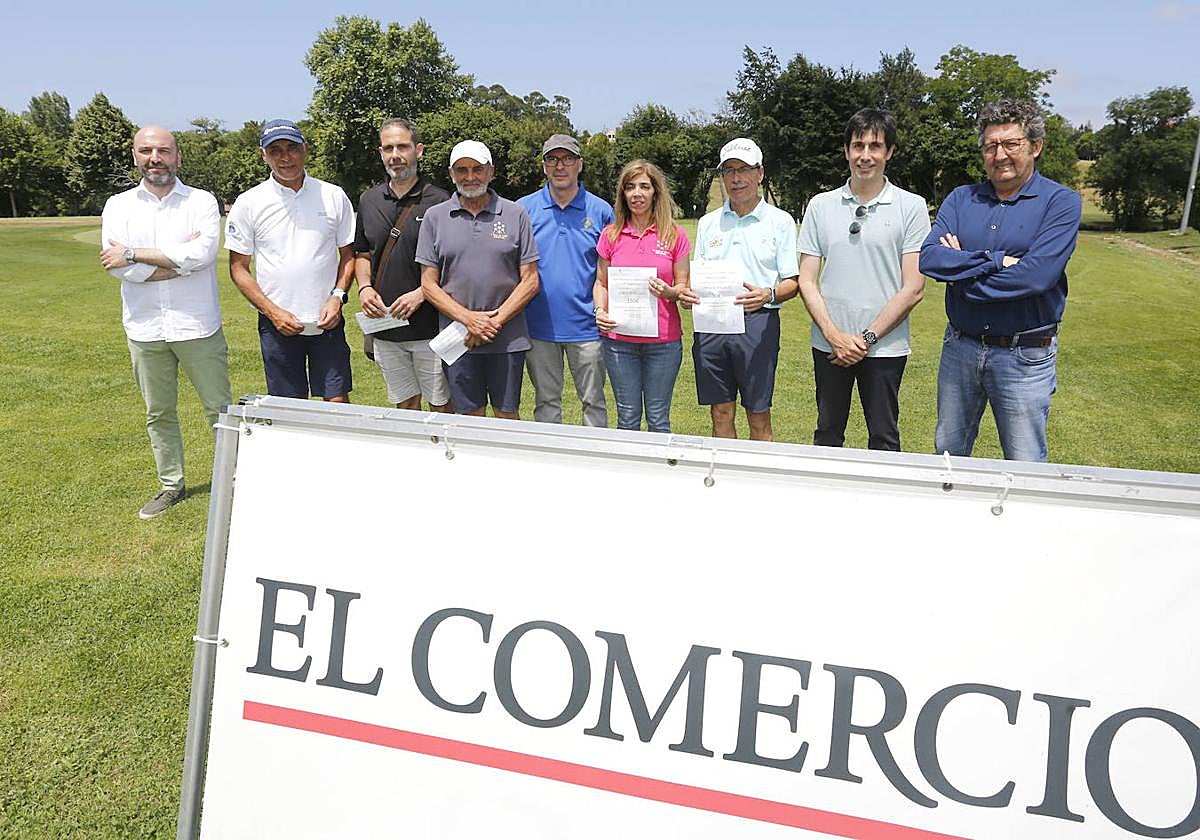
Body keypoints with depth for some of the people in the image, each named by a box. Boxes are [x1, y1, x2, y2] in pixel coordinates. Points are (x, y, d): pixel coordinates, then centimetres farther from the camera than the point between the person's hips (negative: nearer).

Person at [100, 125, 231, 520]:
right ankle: (171, 485, 27)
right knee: (159, 413, 13)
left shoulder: (201, 202, -1)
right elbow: (116, 265, -8)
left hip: (197, 325, -3)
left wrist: (134, 254, -14)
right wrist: (181, 259, -12)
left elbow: (203, 253, -18)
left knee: (219, 408, 4)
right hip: (145, 329, 3)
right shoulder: (119, 205, 6)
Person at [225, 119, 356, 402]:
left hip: (327, 321, 1)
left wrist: (337, 296, -7)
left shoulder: (334, 196, 4)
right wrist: (273, 312, -10)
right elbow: (238, 268, 2)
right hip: (277, 324, 0)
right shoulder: (248, 204, 0)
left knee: (338, 402, 0)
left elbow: (348, 255, 10)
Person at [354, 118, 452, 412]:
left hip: (430, 327, -4)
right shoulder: (369, 200, 10)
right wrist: (364, 287, 0)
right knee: (405, 405, 15)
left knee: (442, 406, 3)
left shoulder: (439, 201, -6)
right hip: (385, 327, 5)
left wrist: (421, 293, -17)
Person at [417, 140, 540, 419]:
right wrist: (469, 319, -11)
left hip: (508, 339, -1)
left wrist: (496, 321, -10)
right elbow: (429, 285, 3)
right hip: (457, 338, 1)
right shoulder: (435, 217, 5)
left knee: (508, 417, 8)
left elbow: (530, 281, 1)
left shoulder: (515, 214, 3)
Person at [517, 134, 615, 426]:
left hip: (586, 325, -1)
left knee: (593, 401, 8)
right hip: (539, 325, 1)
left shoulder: (601, 210, 3)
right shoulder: (524, 209, 3)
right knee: (546, 401, 12)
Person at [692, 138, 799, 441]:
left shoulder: (780, 221, 4)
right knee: (720, 412, 8)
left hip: (757, 323, -3)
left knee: (758, 416, 1)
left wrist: (767, 295, -21)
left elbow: (792, 283, 1)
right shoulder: (707, 223, 14)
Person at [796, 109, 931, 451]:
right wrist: (835, 335, -9)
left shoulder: (911, 207, -1)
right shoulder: (821, 205, 5)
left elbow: (913, 289, -5)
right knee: (827, 437, 13)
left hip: (885, 346, -2)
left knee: (884, 442, 8)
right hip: (829, 345, 2)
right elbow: (807, 281, 3)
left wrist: (866, 338, -11)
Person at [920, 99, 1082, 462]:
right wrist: (995, 261, -18)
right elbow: (929, 257, -10)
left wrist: (962, 268, -11)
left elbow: (1036, 275, -20)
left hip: (1025, 355, -4)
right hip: (960, 347, 4)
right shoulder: (961, 198, 6)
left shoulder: (1061, 201, -6)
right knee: (948, 456, 17)